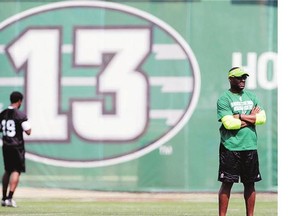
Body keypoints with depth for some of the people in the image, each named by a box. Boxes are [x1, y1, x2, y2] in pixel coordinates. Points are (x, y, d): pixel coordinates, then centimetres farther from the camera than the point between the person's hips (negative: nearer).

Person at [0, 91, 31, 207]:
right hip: (17, 146, -6)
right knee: (16, 171, -3)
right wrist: (28, 126, 7)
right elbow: (28, 132, -13)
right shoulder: (21, 115, -12)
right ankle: (9, 198, -12)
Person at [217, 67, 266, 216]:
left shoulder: (251, 97, 13)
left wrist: (241, 117, -9)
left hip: (250, 147, 5)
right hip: (230, 147, -5)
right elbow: (228, 123, -17)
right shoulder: (224, 99, -4)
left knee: (250, 183, 8)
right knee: (227, 183, -4)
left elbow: (262, 118, 1)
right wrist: (252, 117, -6)